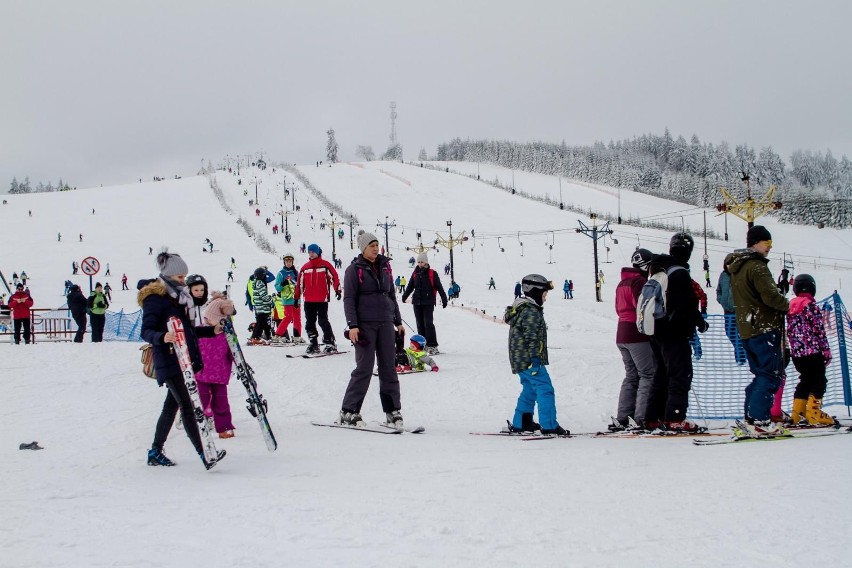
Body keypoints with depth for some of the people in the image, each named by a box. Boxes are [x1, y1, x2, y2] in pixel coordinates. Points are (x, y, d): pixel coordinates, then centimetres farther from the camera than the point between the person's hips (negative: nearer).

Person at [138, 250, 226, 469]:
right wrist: (162, 337, -38)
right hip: (168, 362, -9)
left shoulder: (178, 297, 17)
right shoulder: (154, 299, -10)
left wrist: (212, 330, 16)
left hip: (184, 360, 9)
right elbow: (146, 331, -18)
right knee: (187, 405, -14)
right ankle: (204, 455, -19)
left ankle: (156, 451, 24)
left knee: (172, 405, 13)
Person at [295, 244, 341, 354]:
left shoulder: (325, 265, 0)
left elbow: (334, 277, -4)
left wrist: (337, 290, -14)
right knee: (310, 323, 7)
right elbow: (299, 283, 17)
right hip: (308, 300, 5)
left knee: (323, 321, -9)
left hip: (322, 299, -5)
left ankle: (330, 343, -4)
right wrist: (296, 297, 17)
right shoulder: (305, 267, 13)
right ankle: (313, 344, 14)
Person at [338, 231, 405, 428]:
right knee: (364, 368, -7)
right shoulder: (354, 269, -2)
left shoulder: (385, 267, 14)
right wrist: (352, 325, -14)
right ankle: (348, 411, 0)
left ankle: (393, 411, 8)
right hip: (365, 324, -5)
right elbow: (349, 299, -6)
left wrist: (398, 321, 17)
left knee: (389, 367, 4)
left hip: (386, 323, 5)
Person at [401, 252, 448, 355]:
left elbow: (439, 287, -4)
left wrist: (444, 299, -6)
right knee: (420, 324, 8)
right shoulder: (415, 274, 11)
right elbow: (410, 286, 17)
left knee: (428, 323, -12)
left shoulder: (432, 273, -4)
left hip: (428, 302, -5)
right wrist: (404, 296, 5)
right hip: (417, 302, 5)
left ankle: (433, 346, -11)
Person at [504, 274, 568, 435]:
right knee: (545, 390, -9)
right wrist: (534, 359, -22)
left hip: (520, 361, 11)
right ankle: (549, 425, -11)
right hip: (530, 360, -11)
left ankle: (520, 423, 23)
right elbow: (531, 338, -22)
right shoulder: (531, 312, -17)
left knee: (530, 390, 19)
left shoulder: (522, 309, 17)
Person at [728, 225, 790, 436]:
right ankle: (759, 421, -11)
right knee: (771, 375, -6)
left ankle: (750, 417, 14)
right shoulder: (756, 266, -15)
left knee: (761, 373, 16)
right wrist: (788, 304, -3)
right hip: (764, 327, -9)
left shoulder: (736, 266, 15)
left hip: (746, 329, 9)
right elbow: (770, 296, -21)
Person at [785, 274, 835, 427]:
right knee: (819, 380, 0)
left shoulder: (790, 307, 10)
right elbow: (819, 330, -12)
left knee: (806, 380, 16)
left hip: (796, 353, 7)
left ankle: (797, 414, 14)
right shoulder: (812, 305, -10)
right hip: (813, 351, -7)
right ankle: (813, 414, -7)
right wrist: (826, 350, -7)